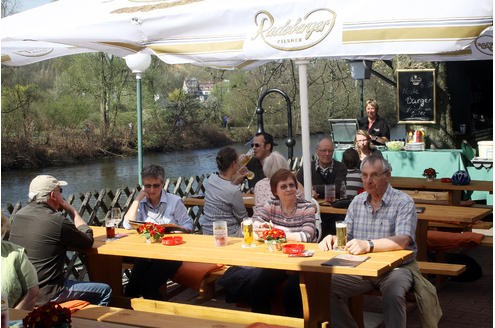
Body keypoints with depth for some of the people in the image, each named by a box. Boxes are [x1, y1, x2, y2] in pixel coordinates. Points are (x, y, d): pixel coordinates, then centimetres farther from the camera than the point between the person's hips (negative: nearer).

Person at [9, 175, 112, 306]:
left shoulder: (18, 215, 3)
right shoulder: (58, 221, -19)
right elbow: (88, 241, -3)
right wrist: (71, 210, 2)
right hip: (45, 295, -8)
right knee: (105, 291, 3)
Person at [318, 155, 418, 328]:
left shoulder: (403, 202, -7)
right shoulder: (357, 202, 12)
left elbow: (403, 241, -22)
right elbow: (346, 236, 14)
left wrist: (368, 245, -37)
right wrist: (332, 239, -11)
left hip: (395, 266, -5)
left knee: (393, 295, -36)